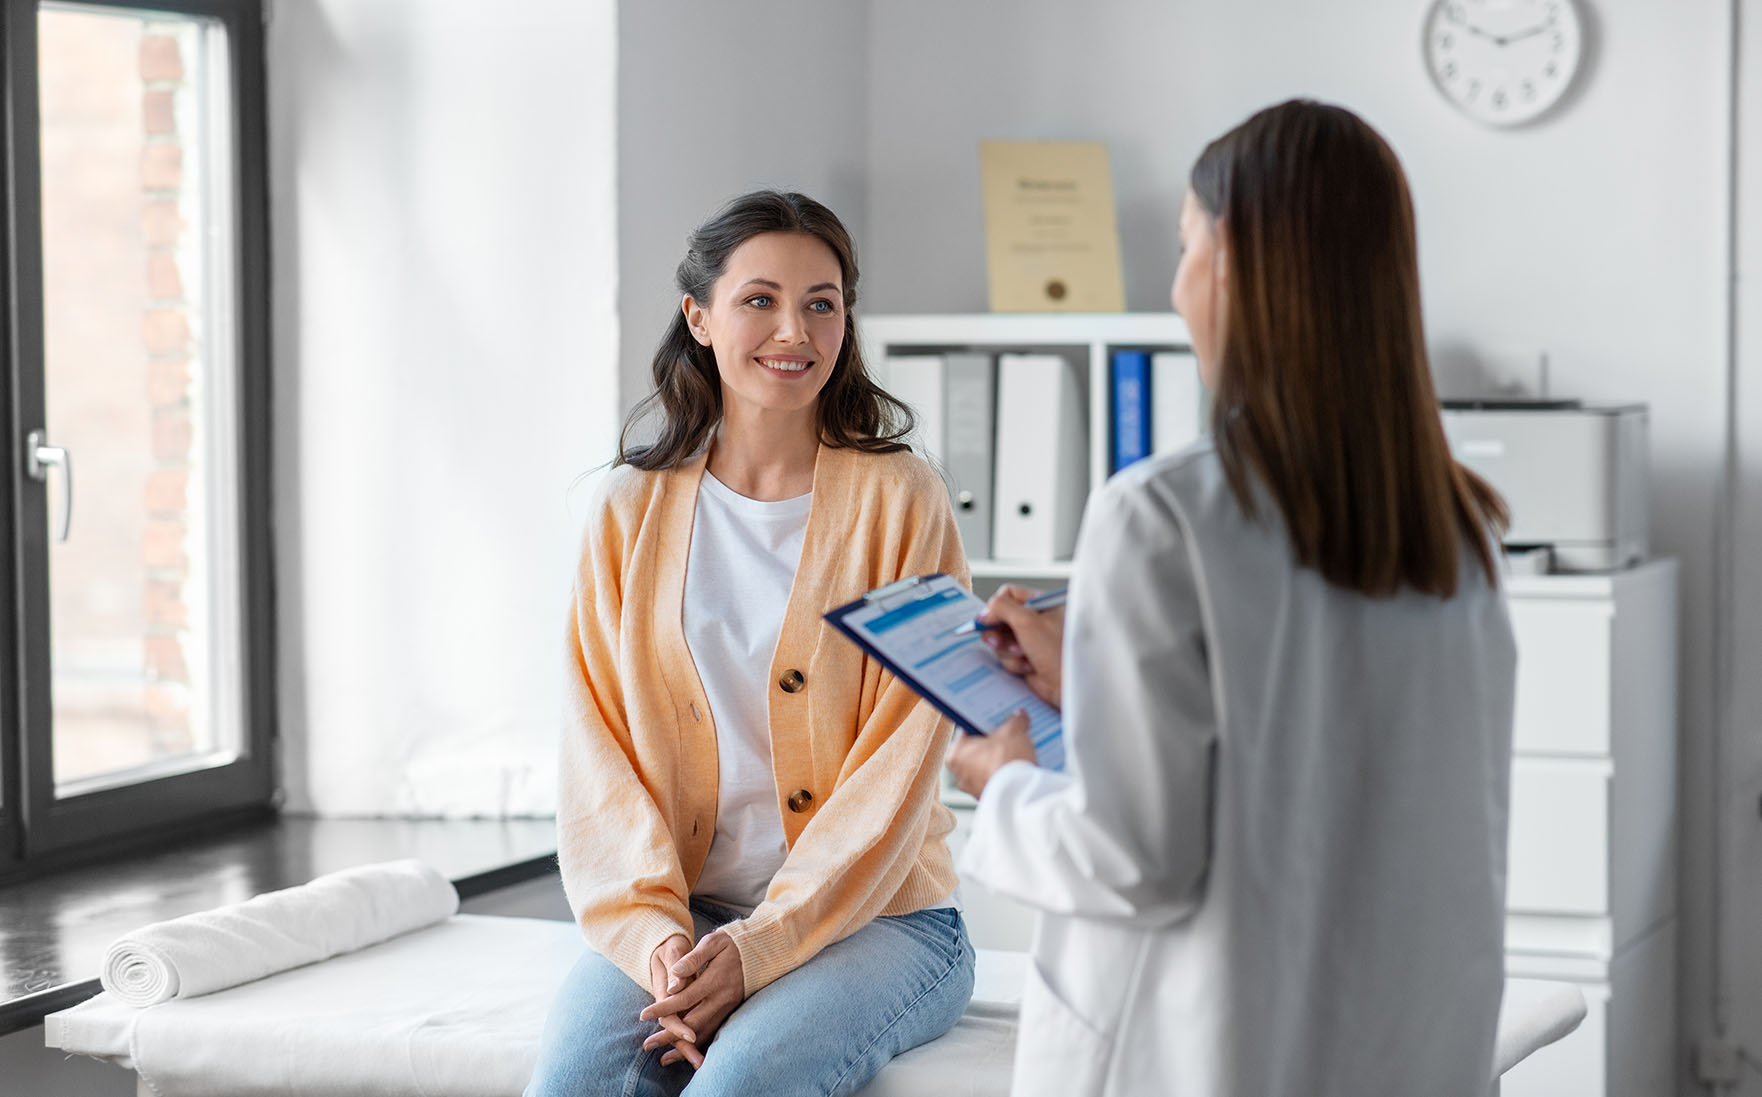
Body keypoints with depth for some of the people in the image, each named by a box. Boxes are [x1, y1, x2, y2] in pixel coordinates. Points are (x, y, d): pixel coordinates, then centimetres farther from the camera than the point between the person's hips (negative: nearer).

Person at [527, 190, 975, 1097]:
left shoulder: (899, 500, -2)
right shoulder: (634, 509, 8)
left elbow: (897, 772, -7)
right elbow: (602, 753, 4)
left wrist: (758, 946, -16)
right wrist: (654, 934, -13)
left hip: (873, 913, -2)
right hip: (679, 913, 3)